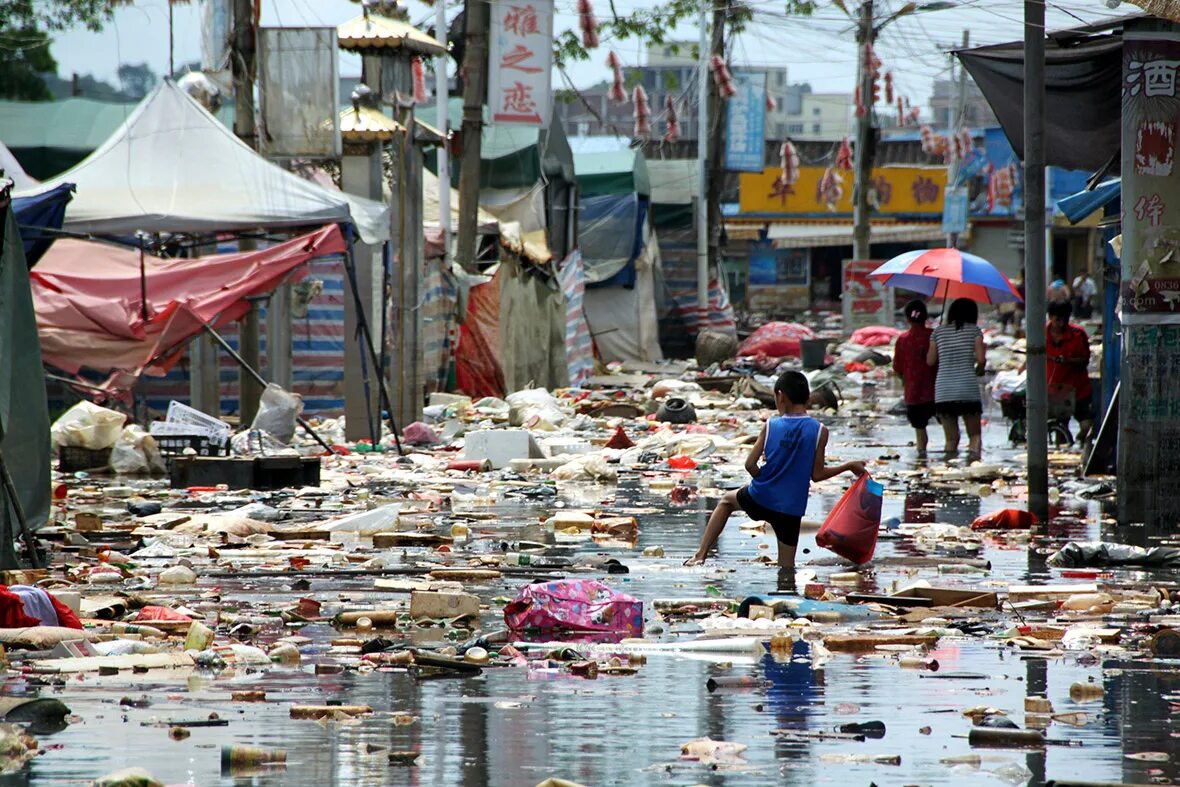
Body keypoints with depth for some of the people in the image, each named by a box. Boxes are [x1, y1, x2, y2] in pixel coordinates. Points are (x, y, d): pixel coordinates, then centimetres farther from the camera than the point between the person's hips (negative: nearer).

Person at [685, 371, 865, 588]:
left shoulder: (770, 426, -5)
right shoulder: (819, 431, -7)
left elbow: (750, 465, -6)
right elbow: (817, 474, -5)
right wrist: (849, 467, 8)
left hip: (760, 499, 1)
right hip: (791, 508, -1)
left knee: (727, 500, 30)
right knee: (786, 568, 8)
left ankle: (701, 555, 24)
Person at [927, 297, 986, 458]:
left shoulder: (939, 332, 9)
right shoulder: (974, 330, 1)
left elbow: (930, 360, 10)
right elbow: (981, 358, -6)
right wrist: (979, 368, 15)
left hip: (943, 390, 2)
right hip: (968, 389, -2)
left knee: (951, 438, 7)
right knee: (974, 435, 4)